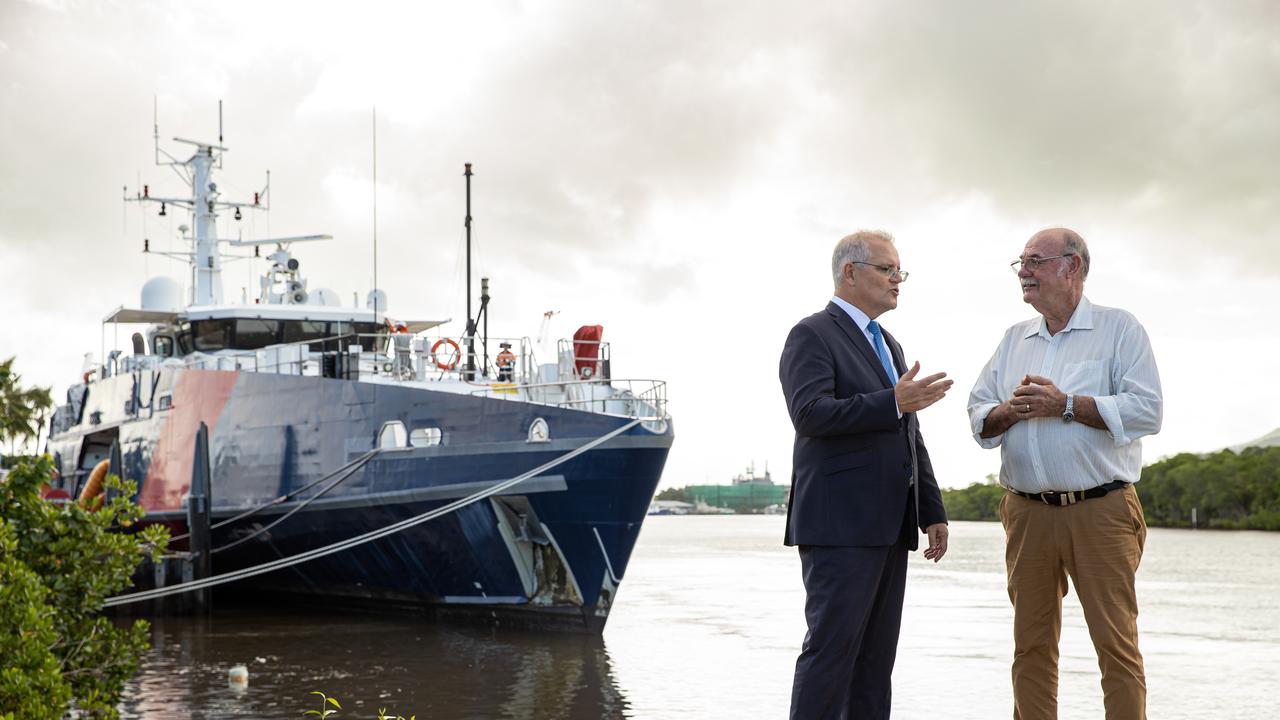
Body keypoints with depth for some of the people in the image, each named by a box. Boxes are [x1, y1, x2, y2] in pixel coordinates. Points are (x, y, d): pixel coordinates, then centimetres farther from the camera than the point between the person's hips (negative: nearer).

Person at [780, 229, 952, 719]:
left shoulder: (888, 345, 22)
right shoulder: (812, 335, -4)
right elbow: (811, 413, -20)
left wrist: (933, 512, 15)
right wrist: (892, 402, -27)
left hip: (889, 527, 9)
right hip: (840, 523, -8)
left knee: (876, 658, 8)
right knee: (832, 648, -10)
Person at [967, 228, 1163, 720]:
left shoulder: (1118, 329, 2)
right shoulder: (1015, 339, 17)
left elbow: (1146, 411, -10)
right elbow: (978, 416, 14)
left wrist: (1065, 405, -14)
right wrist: (1011, 410, -8)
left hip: (1101, 510, -5)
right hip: (1028, 511, 5)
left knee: (1116, 644, -6)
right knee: (1032, 645, 7)